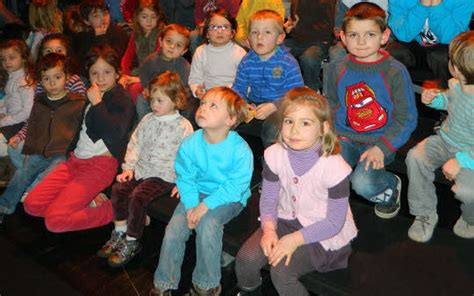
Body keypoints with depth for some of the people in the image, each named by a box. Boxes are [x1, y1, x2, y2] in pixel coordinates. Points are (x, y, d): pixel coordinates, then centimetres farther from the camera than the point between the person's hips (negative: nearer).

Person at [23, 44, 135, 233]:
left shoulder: (122, 100, -6)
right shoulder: (91, 96, 18)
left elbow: (115, 135, -24)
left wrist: (97, 103, -19)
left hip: (101, 164, -8)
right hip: (76, 159, 9)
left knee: (55, 220, -18)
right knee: (31, 204, 2)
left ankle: (113, 209, -6)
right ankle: (89, 200, 5)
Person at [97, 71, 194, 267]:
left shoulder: (183, 127, -8)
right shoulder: (148, 120, 10)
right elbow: (135, 143, 14)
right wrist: (129, 167, 3)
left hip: (164, 175, -6)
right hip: (142, 169, 6)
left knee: (138, 196, -24)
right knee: (119, 188, -11)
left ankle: (131, 242, -6)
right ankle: (119, 233, 7)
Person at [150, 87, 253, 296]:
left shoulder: (240, 150, -20)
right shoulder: (190, 145, -8)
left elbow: (234, 187, -19)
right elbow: (185, 178, -1)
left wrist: (206, 205, -24)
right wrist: (191, 205, -17)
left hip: (229, 198, -4)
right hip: (198, 193, 4)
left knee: (208, 224, -30)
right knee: (174, 228, -13)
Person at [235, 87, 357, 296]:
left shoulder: (335, 167, -24)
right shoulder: (275, 154, -11)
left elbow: (334, 222, -16)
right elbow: (268, 196, 0)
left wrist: (295, 239, -24)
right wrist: (268, 228, -18)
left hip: (323, 233, -4)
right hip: (286, 220, 4)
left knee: (281, 269, -23)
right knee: (246, 258, -15)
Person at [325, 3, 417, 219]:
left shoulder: (395, 72, -8)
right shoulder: (337, 69, 2)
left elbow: (407, 118, -6)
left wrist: (382, 148, -16)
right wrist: (334, 134, 1)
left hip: (380, 141, -2)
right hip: (345, 138, 3)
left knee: (363, 184, -26)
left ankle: (391, 185, 9)